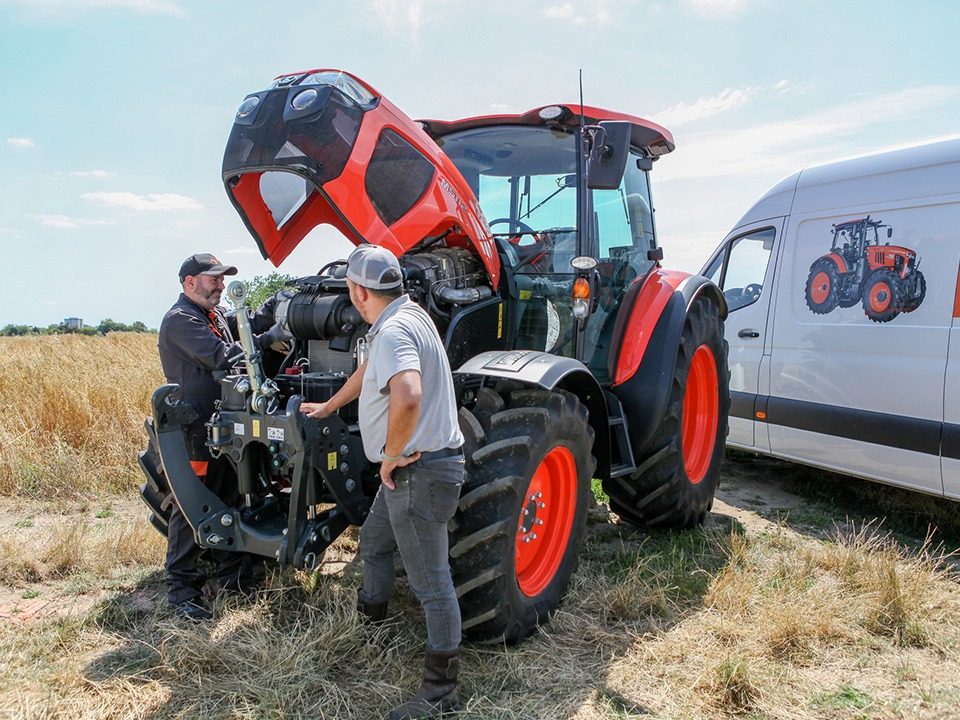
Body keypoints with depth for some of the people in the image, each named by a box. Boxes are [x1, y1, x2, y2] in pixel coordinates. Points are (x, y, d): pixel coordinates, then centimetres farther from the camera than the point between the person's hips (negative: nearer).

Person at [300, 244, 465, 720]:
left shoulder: (394, 331, -22)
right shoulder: (405, 316, 12)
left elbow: (406, 397, -41)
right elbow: (370, 371, 28)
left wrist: (392, 455, -25)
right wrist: (329, 406, 40)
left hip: (420, 471, -11)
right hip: (408, 468, 11)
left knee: (431, 581, 0)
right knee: (374, 542, 29)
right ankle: (370, 617, 54)